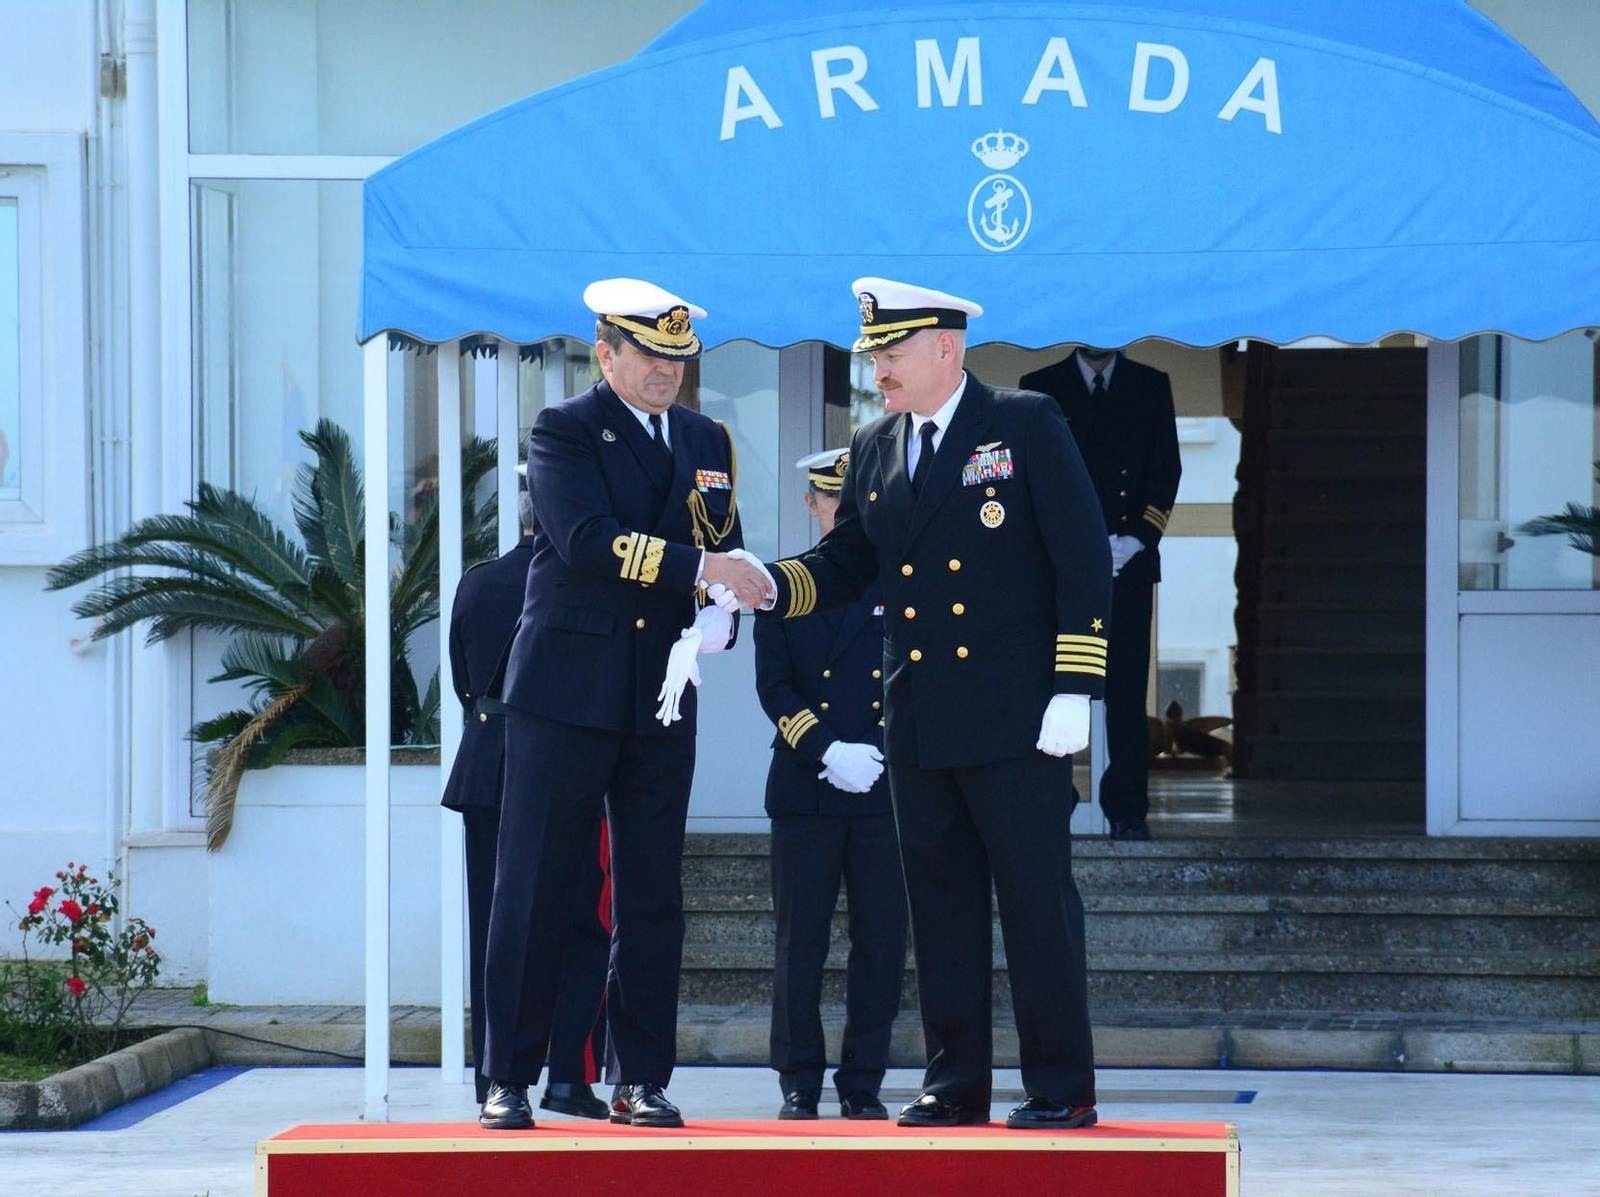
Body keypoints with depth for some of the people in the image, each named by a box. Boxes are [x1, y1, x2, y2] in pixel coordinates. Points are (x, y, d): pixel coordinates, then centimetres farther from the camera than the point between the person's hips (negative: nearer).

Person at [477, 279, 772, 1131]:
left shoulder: (708, 442, 15)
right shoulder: (564, 431, -3)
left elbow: (725, 551, 15)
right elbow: (587, 540, -18)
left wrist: (716, 620, -7)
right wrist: (701, 568, -26)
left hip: (662, 700, 5)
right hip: (565, 691, -5)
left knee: (652, 895, 5)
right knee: (533, 891, -2)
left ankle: (640, 1080, 11)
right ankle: (508, 1082, 2)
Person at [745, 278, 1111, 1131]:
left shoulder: (1027, 425, -3)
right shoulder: (874, 451, 12)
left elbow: (1084, 559, -6)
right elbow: (844, 565, 16)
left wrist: (1074, 692, -12)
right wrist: (771, 586, -5)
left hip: (1014, 720, -5)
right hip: (919, 726, 6)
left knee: (1038, 902, -3)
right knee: (940, 905, 8)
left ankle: (1061, 1086, 3)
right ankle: (955, 1082, 14)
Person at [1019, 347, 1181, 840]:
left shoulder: (1151, 387, 13)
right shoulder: (1041, 387, 10)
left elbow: (1166, 471, 9)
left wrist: (1136, 540, -4)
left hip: (1128, 559, 1)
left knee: (1127, 689, -4)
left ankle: (1128, 808, -2)